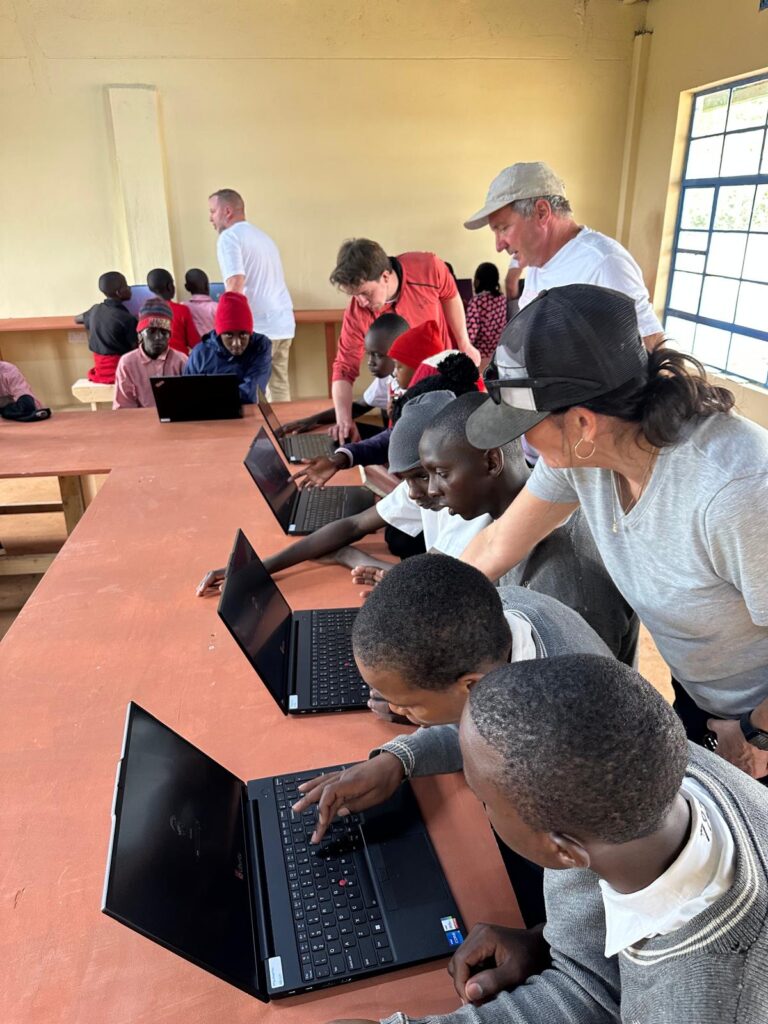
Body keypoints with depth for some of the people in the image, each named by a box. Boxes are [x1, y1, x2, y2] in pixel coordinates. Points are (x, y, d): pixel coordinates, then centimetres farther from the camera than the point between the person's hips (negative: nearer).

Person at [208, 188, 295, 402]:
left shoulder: (229, 237, -4)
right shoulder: (262, 236, 23)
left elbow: (236, 286, -16)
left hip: (257, 329, -8)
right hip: (283, 325, 8)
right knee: (279, 387, 9)